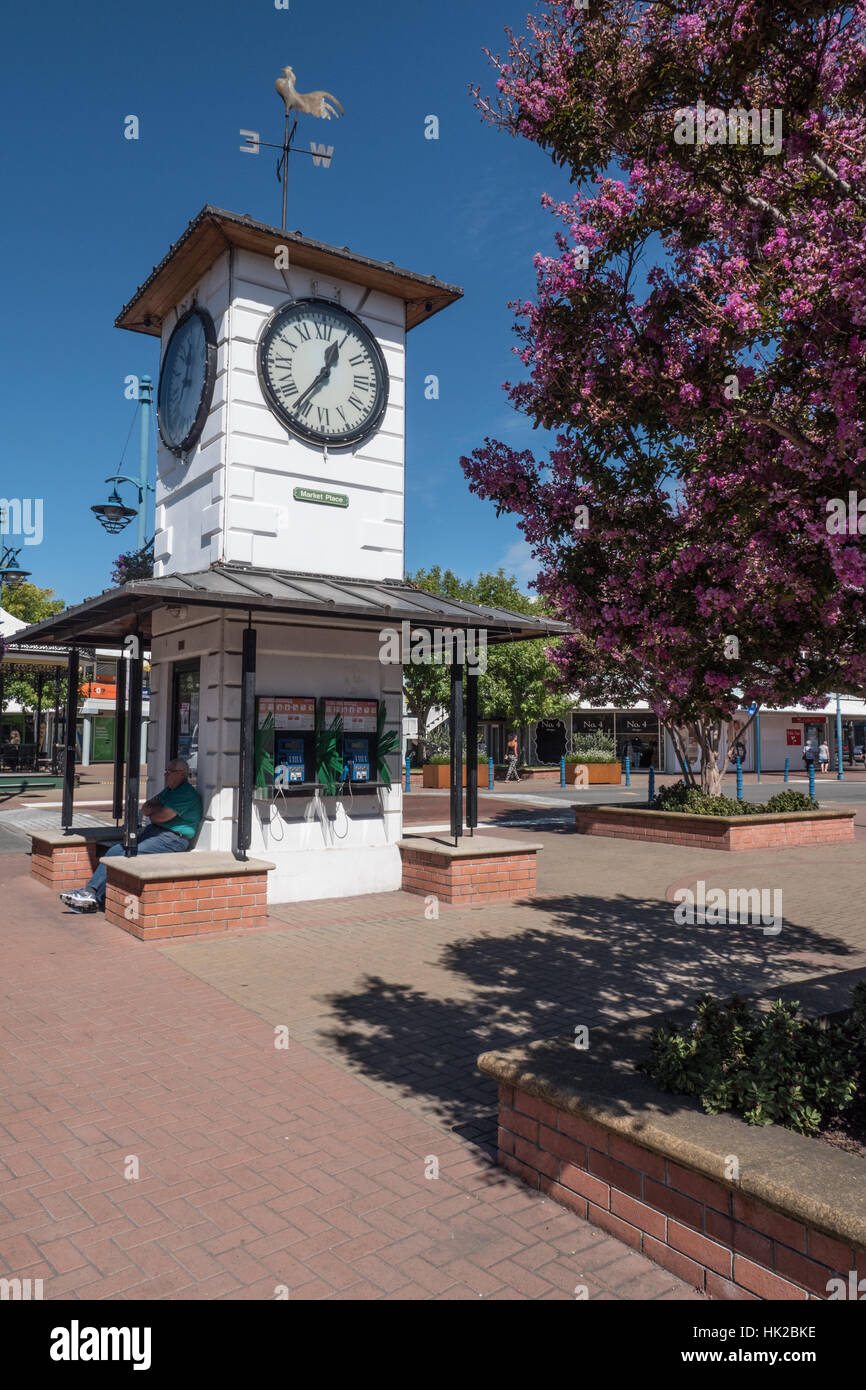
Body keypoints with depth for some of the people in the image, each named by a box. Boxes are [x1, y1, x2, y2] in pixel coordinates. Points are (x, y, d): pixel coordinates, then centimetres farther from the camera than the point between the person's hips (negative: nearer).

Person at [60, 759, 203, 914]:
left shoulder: (188, 794, -12)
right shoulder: (169, 790, 21)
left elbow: (162, 816, -18)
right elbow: (145, 809, 17)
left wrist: (151, 812, 5)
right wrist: (159, 808, -5)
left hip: (172, 839, -10)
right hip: (153, 831, 10)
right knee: (116, 850, -7)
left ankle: (95, 898, -19)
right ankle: (89, 889, -13)